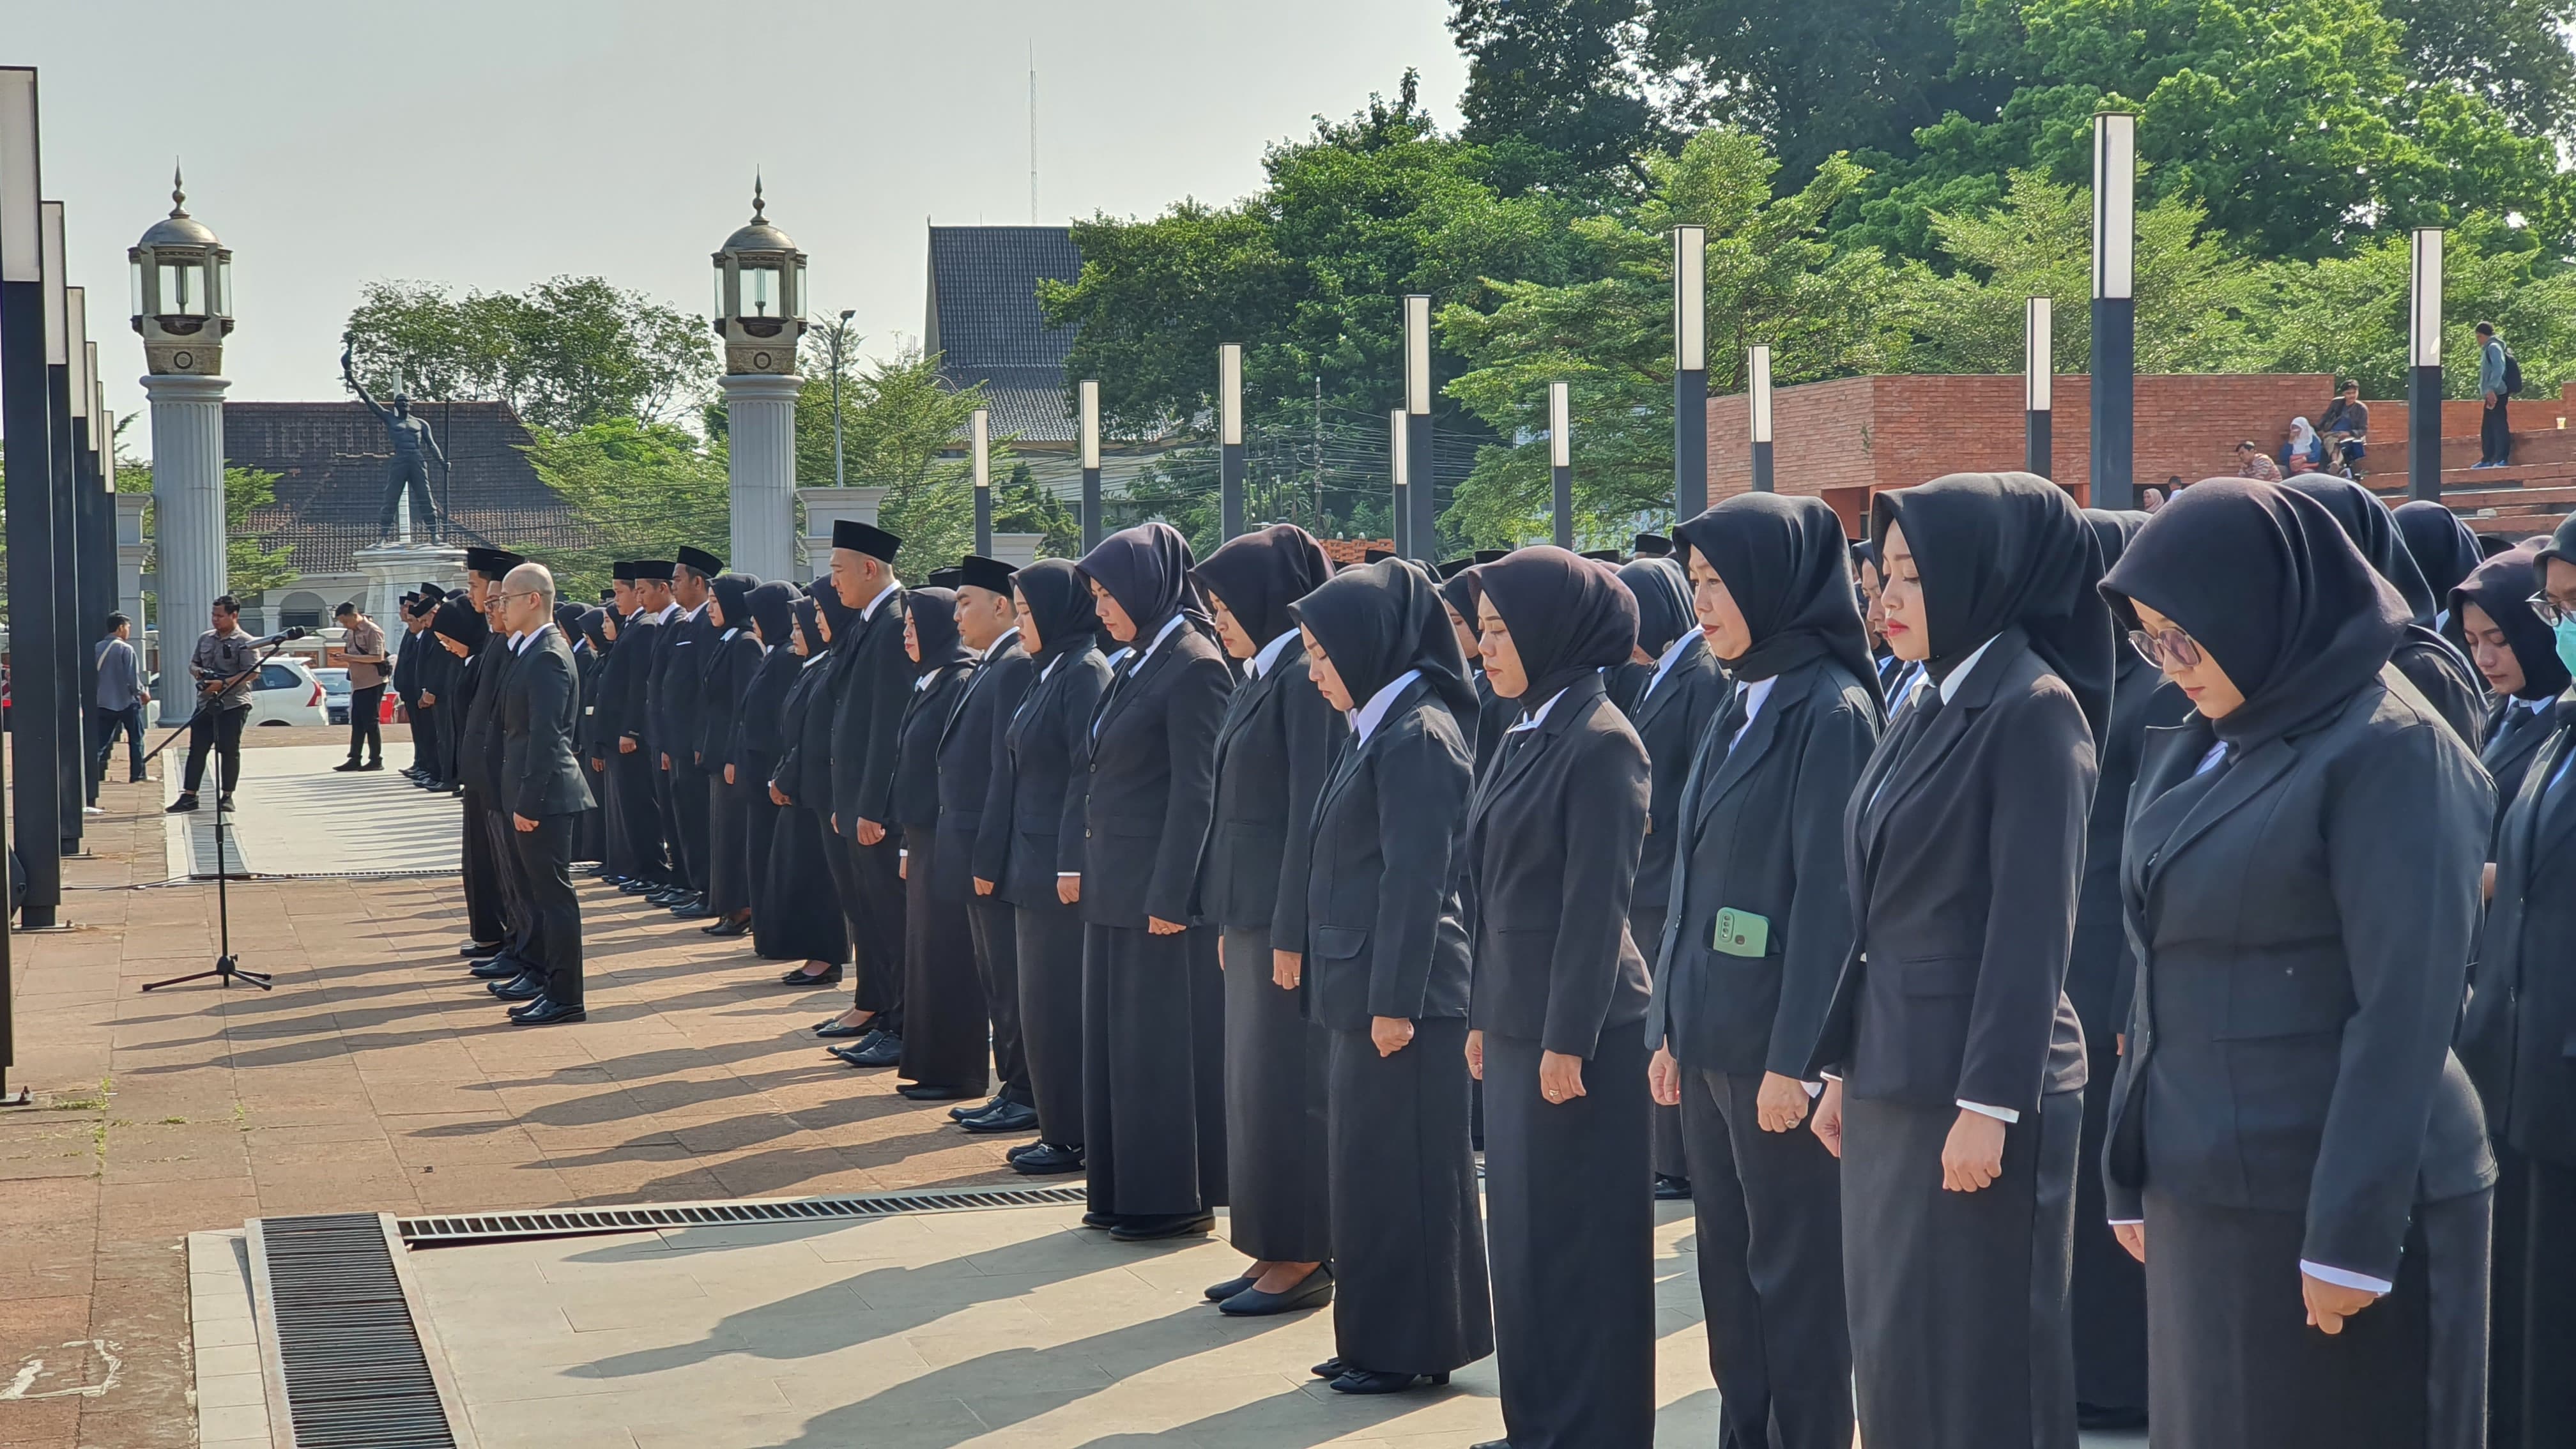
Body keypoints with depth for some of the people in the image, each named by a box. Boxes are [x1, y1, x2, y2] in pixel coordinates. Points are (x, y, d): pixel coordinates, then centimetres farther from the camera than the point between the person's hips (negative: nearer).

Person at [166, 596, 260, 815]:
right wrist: (197, 671, 0)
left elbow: (253, 673, -15)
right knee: (197, 748, 2)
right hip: (206, 704, 6)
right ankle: (189, 796, 4)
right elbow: (193, 663, 25)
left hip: (233, 705, -6)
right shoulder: (205, 638, 15)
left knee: (229, 750, -1)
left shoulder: (245, 643, -6)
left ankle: (226, 796, 8)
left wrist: (223, 684, -22)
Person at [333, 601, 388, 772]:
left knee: (370, 722, -5)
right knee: (357, 723, 8)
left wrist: (351, 658, -21)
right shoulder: (352, 632, 14)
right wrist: (344, 657, 3)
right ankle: (354, 760, 10)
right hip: (358, 683, 9)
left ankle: (376, 760, 1)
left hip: (372, 683, -9)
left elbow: (378, 657, -20)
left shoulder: (372, 631, -13)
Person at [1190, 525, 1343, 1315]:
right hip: (1251, 909, 10)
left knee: (1285, 1081, -4)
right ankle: (1277, 1249, 19)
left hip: (1292, 913, -10)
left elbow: (1313, 810, -18)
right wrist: (1229, 922, 16)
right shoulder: (1261, 679, 14)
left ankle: (1304, 1259, 4)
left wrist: (1293, 931, -20)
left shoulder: (1306, 677, -14)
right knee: (1255, 1079, 12)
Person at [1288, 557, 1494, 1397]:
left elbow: (1417, 878, -18)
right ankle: (1375, 1341, 22)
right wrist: (1306, 951, 16)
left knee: (1396, 1170, -2)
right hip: (1358, 985, 9)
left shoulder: (1418, 736, -15)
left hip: (1402, 993, -9)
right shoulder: (1373, 729, 14)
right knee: (1363, 1165, 13)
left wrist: (1393, 1001, -19)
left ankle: (1409, 1349, 8)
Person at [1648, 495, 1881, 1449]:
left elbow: (1831, 895, -16)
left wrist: (1795, 1058, -18)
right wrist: (1668, 1026, 14)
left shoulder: (1832, 710, -12)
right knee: (1727, 1264, 13)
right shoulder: (1741, 708, 13)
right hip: (1708, 1038, 8)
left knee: (1794, 1275, 1)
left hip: (1777, 1046, -8)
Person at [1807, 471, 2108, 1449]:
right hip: (1890, 1077, 8)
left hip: (1975, 1078, -8)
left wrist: (1990, 1104, -19)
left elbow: (2034, 924, -16)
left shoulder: (2034, 709, -12)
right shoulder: (1925, 712, 13)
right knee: (1891, 1346, 13)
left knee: (1975, 1359, 0)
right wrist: (1843, 1067, 15)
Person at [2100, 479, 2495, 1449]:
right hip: (2197, 1197, 7)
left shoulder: (2388, 751, -12)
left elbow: (2403, 1012, -16)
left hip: (2326, 1201, -7)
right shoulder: (2192, 755, 11)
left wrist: (2351, 1236, -18)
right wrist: (2134, 1182, 13)